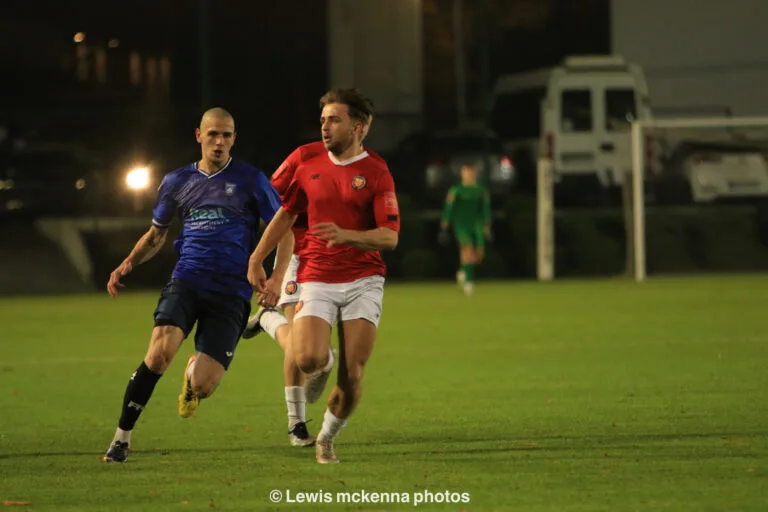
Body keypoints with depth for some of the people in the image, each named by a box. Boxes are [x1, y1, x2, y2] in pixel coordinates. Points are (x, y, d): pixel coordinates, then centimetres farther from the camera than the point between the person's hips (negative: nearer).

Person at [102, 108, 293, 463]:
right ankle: (121, 438, -15)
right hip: (185, 283, 2)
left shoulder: (250, 181, 2)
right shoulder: (177, 182, 11)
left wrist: (276, 279, -10)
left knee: (203, 386, -11)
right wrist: (128, 264, 8)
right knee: (160, 351, -27)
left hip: (231, 293, -1)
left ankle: (194, 371, 32)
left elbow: (283, 230, 5)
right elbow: (156, 234, 25)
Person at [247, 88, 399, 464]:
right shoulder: (310, 169, 9)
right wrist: (256, 260, 18)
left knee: (352, 374, -7)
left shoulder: (376, 173, -4)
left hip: (363, 280, -2)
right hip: (317, 279, 2)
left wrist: (346, 235, -28)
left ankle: (327, 439, 16)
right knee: (308, 360, -20)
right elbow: (285, 215, 22)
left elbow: (389, 236, -11)